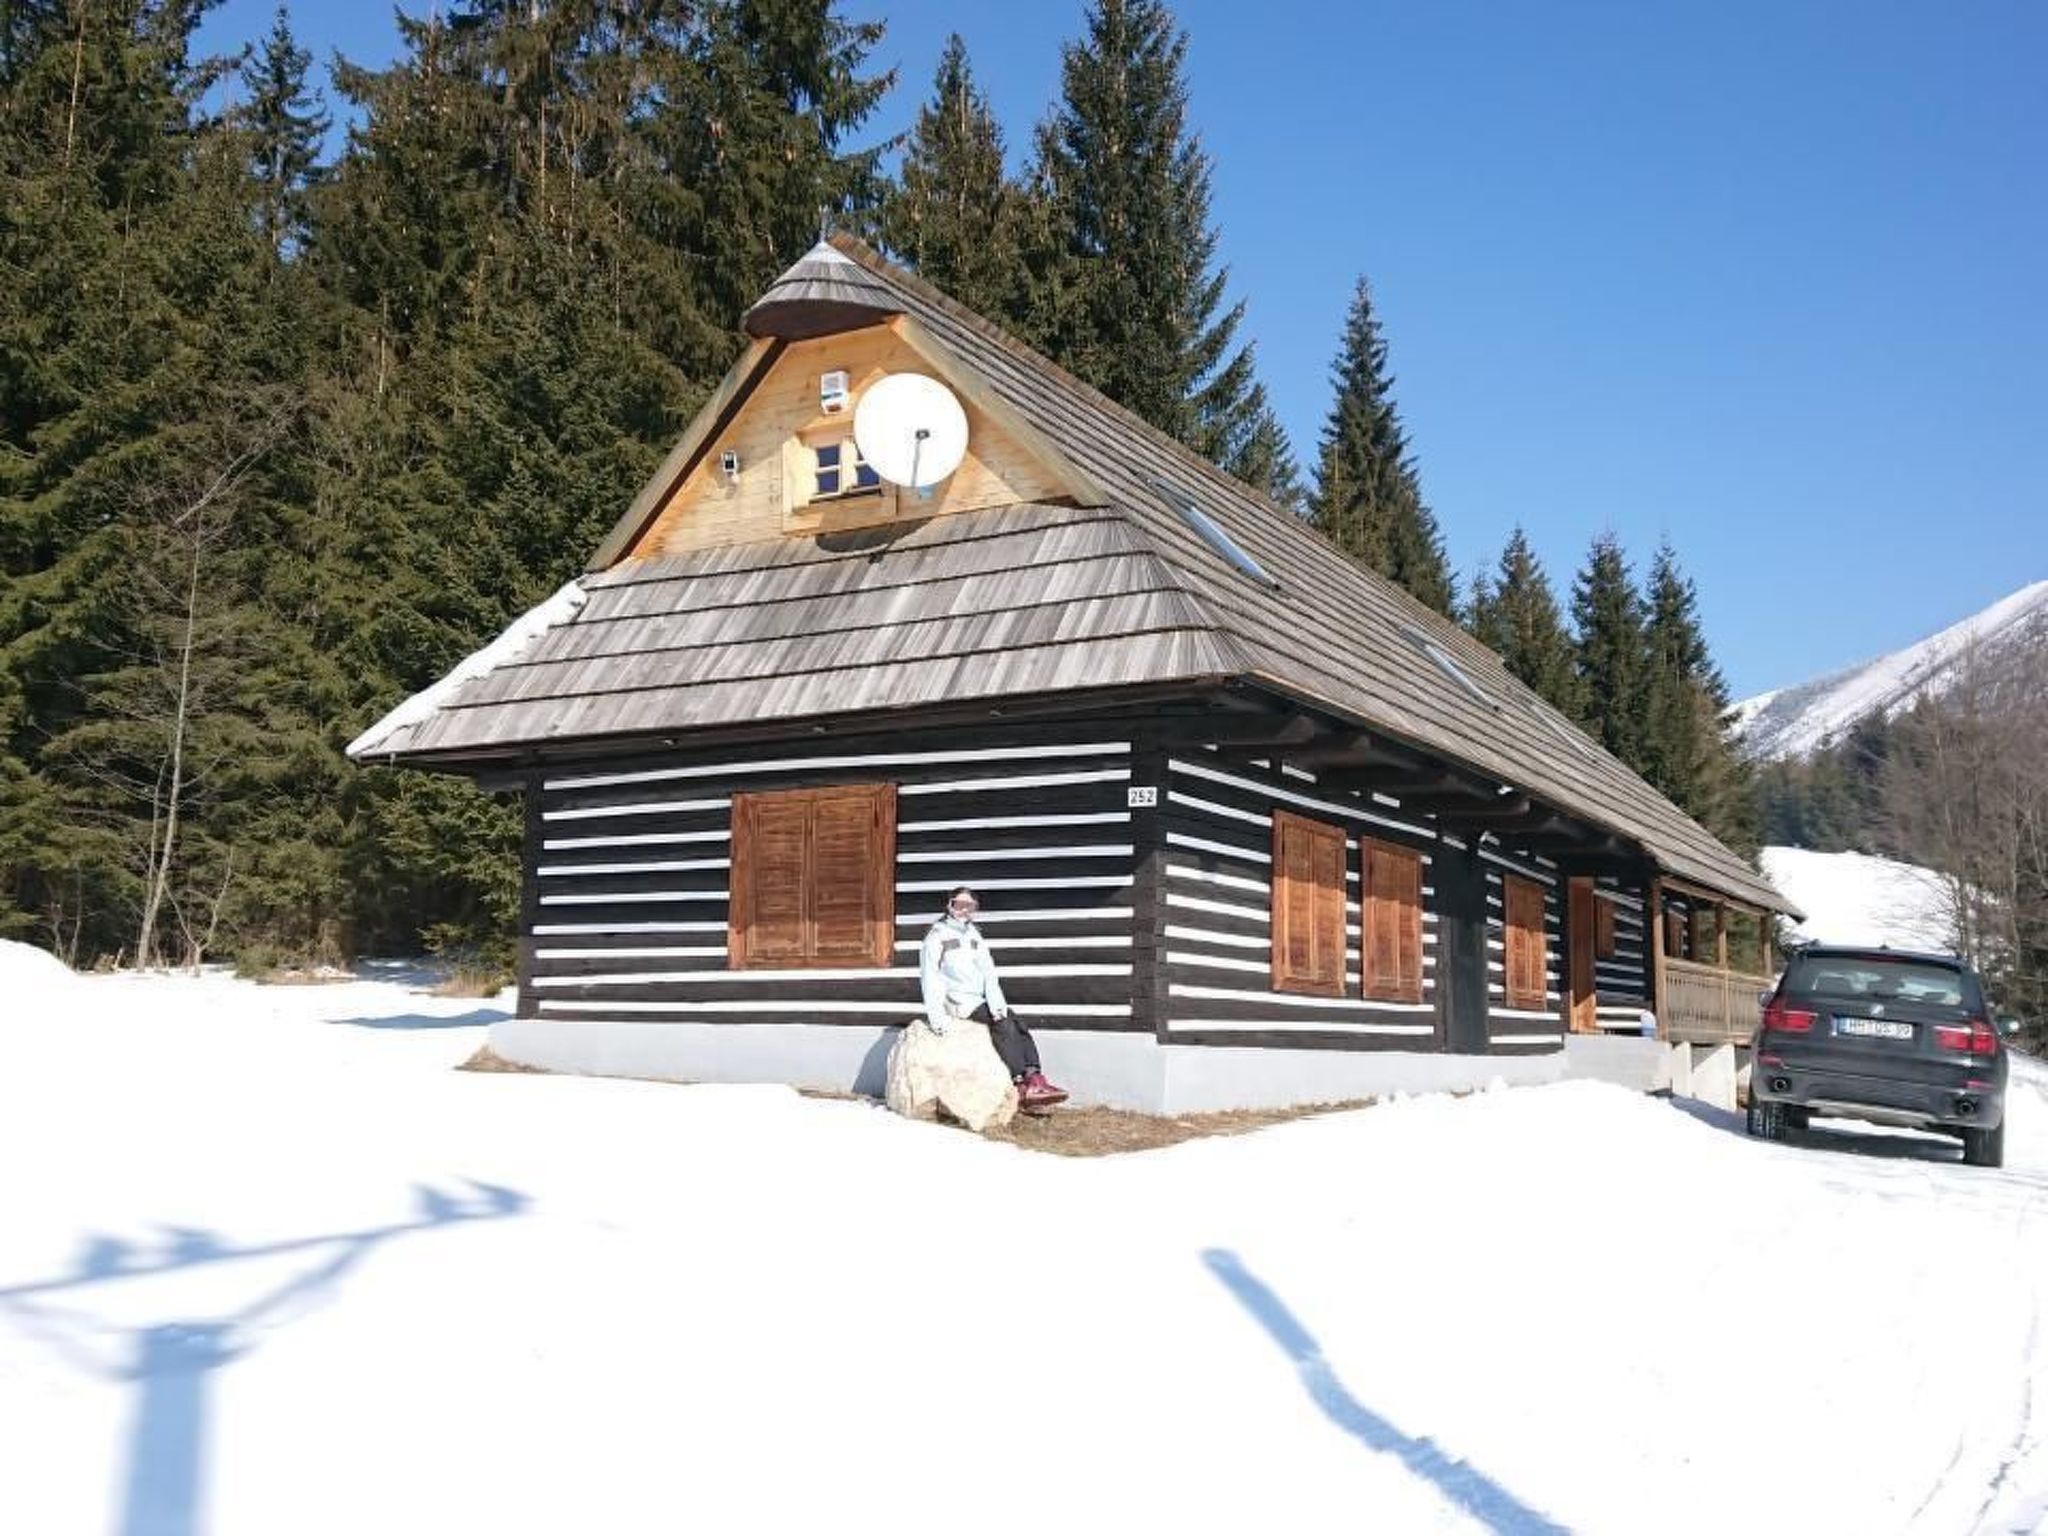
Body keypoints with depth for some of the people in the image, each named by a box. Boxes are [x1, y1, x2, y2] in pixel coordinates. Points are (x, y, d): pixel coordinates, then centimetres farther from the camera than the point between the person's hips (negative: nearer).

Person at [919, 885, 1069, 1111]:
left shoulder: (974, 936, 16)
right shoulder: (937, 936, -2)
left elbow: (988, 972, 6)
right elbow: (930, 977, -9)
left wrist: (997, 1004, -11)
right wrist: (936, 1015, -19)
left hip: (978, 999, 6)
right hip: (955, 1000, -6)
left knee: (1018, 1024, -16)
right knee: (1003, 1025, -25)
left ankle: (1035, 1080, -25)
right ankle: (1021, 1086, -27)